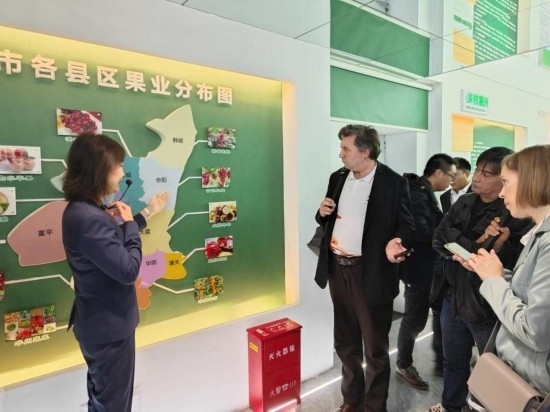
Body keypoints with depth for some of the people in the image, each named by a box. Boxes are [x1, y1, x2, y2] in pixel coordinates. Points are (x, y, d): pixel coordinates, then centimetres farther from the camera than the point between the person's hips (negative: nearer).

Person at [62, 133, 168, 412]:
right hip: (109, 326, -10)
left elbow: (113, 246, 14)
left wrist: (147, 213, 12)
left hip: (99, 323, 10)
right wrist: (128, 224, -17)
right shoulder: (88, 219, -32)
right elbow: (128, 270, -29)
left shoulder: (84, 210, 1)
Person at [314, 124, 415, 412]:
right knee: (345, 344, 20)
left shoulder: (393, 182, -10)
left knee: (375, 348, 11)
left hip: (372, 273, -5)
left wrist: (396, 241, -27)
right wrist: (322, 213, -8)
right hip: (338, 269, 6)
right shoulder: (338, 178, 6)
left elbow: (406, 224, -5)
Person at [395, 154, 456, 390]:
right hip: (419, 267, -10)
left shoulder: (424, 192, 11)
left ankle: (442, 360, 40)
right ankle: (403, 366, 24)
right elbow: (421, 232, -29)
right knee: (415, 319, 4)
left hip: (429, 265, 10)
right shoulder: (417, 194, -22)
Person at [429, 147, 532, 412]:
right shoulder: (464, 202, 3)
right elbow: (439, 239, -6)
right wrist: (475, 248, -19)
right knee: (453, 361, 25)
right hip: (453, 297, 7)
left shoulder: (517, 215, -16)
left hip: (487, 305, -6)